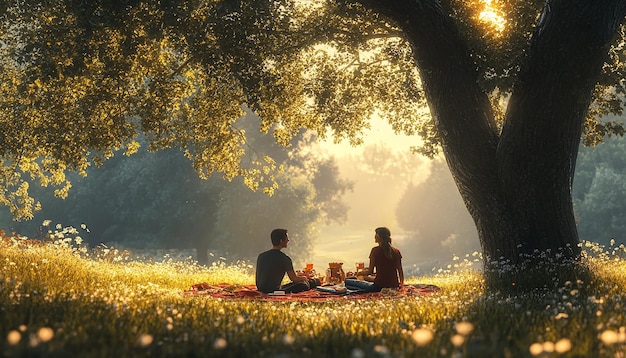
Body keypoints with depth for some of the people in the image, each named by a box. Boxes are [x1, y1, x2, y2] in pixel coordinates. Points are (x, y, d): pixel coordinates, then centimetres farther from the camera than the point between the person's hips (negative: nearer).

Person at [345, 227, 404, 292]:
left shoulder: (375, 250, -6)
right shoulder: (396, 251, 5)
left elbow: (370, 271, -4)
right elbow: (400, 272, 9)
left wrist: (360, 273, 16)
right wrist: (401, 285, 24)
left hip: (379, 286, -5)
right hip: (394, 286, 5)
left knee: (347, 282, -2)